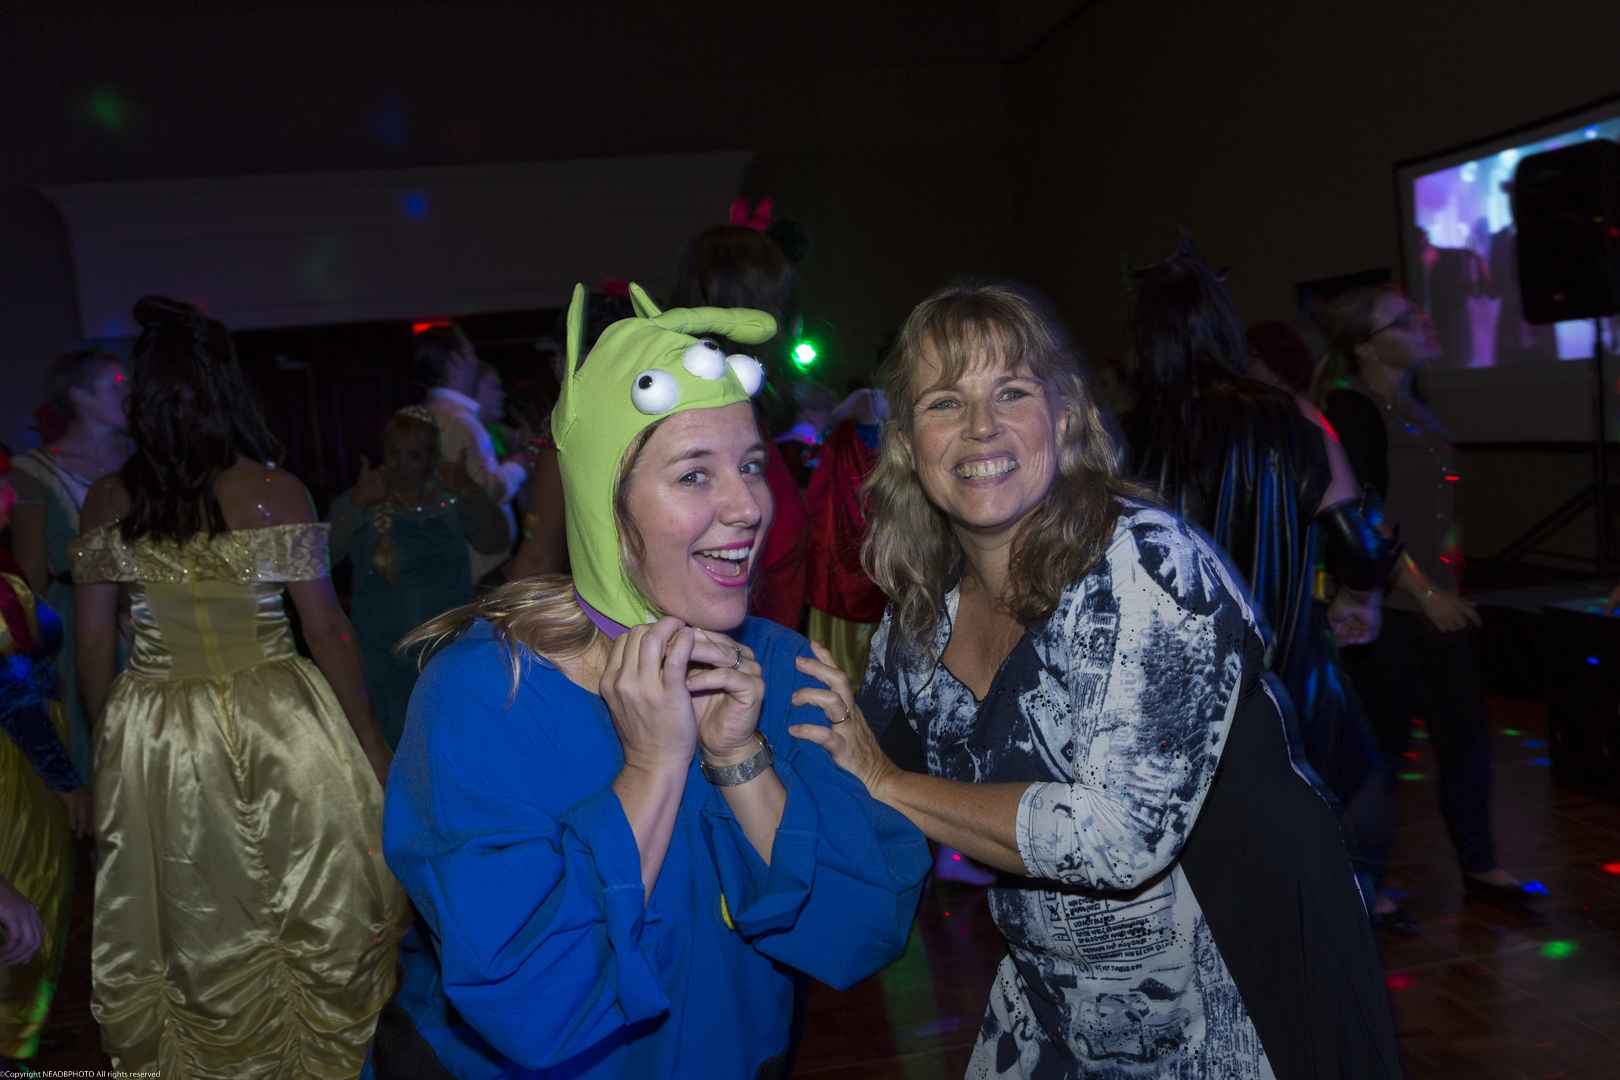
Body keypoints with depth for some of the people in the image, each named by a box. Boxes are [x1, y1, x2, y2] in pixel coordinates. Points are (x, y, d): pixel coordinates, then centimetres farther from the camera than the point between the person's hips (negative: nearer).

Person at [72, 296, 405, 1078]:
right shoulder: (275, 491, -11)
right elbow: (328, 631, -8)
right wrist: (369, 737, 2)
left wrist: (111, 743, 17)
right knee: (316, 927, 15)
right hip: (279, 730, -2)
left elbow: (92, 647, 3)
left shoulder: (107, 502, -2)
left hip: (152, 741, 3)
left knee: (188, 936, 19)